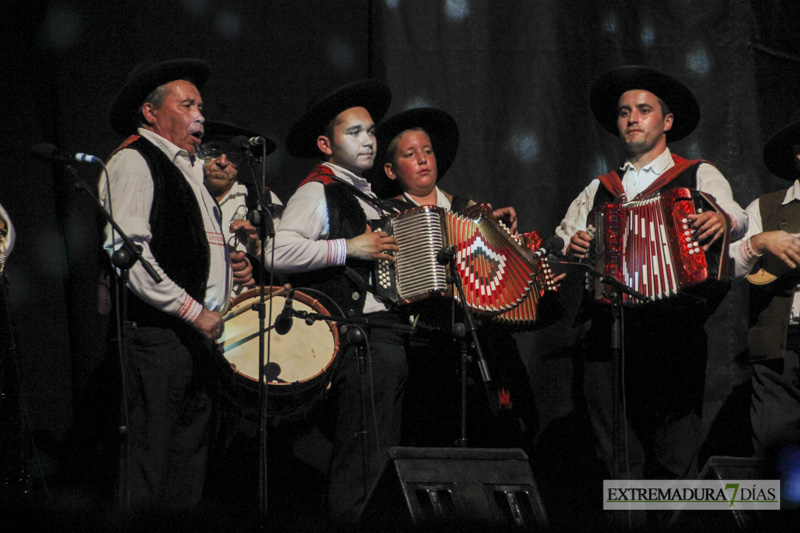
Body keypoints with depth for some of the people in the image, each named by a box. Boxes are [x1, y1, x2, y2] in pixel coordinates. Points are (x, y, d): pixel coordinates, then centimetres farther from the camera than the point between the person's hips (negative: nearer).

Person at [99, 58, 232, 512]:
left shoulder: (189, 168, 25)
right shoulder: (134, 161, -5)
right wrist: (194, 312, -16)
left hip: (199, 335, 9)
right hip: (155, 335, -9)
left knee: (186, 482, 7)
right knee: (147, 474, -12)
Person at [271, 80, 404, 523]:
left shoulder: (367, 197, 24)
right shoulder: (318, 191, -5)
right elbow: (278, 253, -20)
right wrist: (348, 247, -18)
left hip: (390, 333, 10)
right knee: (364, 456, -13)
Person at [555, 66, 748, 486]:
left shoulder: (699, 176, 12)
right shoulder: (598, 191, 24)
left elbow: (737, 221, -5)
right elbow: (563, 237, 20)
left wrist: (723, 222, -28)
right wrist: (571, 245, -3)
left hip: (674, 336, -3)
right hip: (607, 336, 3)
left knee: (676, 462, -10)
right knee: (618, 463, -3)